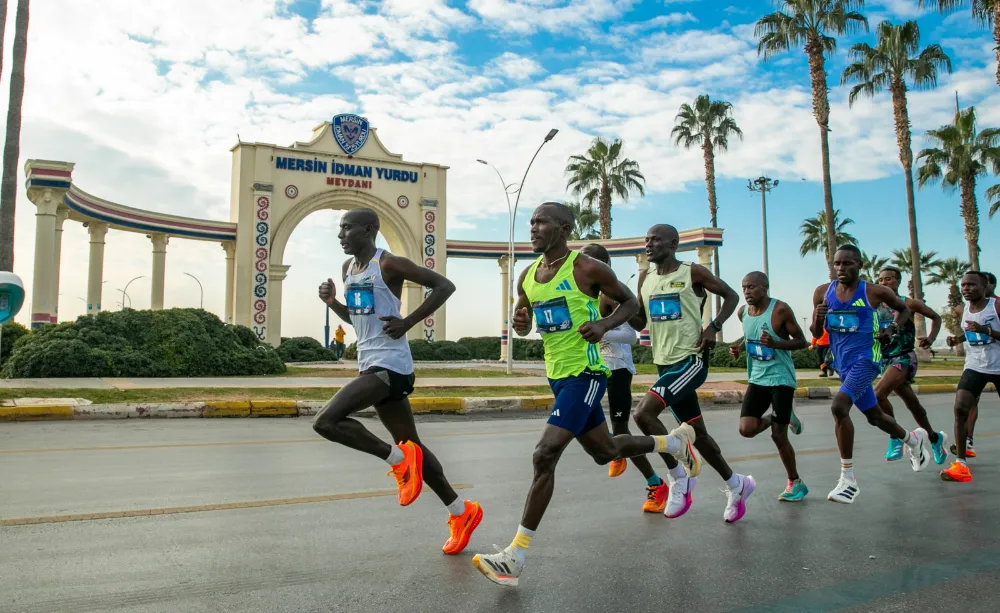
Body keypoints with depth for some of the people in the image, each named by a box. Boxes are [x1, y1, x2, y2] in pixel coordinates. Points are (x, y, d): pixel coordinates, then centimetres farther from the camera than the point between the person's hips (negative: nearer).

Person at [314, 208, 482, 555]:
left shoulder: (389, 264, -11)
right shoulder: (348, 268, 14)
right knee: (411, 447, 11)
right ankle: (461, 512, 22)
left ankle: (399, 459, -4)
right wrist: (332, 302, 7)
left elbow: (444, 286, -12)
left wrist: (408, 322, -16)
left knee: (325, 421, -19)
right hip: (373, 366, 9)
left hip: (389, 366, -9)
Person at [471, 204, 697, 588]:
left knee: (544, 455, -17)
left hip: (585, 373, -8)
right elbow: (524, 327, 18)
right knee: (605, 452, 21)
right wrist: (519, 322, -7)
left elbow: (630, 303, -1)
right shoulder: (528, 276, 6)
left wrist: (604, 324, -20)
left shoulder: (587, 269, -12)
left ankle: (515, 558, -10)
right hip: (557, 375, 8)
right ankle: (675, 442, 46)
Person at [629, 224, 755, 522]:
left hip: (691, 360, -7)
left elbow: (731, 296, 3)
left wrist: (714, 327, -11)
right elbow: (640, 322, 16)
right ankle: (736, 485, 36)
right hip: (665, 362, 7)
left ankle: (679, 478, -5)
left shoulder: (693, 272, -6)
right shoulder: (645, 278, 10)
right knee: (696, 432, 14)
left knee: (644, 412, -23)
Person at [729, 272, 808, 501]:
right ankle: (781, 418, 24)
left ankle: (795, 483, 19)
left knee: (778, 435, -2)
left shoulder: (780, 309, -15)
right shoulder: (743, 312, 2)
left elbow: (801, 341, -11)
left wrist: (775, 343, -27)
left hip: (781, 378, -5)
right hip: (757, 378, 6)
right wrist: (739, 348, 0)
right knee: (746, 429, -7)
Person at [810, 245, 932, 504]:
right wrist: (818, 319, -16)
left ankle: (848, 479, -17)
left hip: (866, 359, -6)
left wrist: (893, 329, -6)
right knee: (875, 417, 21)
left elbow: (903, 309, 12)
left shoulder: (874, 292, -8)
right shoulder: (822, 292, 1)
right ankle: (913, 439, 53)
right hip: (843, 364, 6)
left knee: (838, 406, -26)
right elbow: (816, 333, 5)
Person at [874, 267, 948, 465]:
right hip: (886, 359, 5)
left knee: (878, 394, -25)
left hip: (904, 358, -5)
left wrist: (931, 339, -7)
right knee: (912, 404, 17)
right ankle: (934, 437, 39)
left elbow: (936, 317, 7)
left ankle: (896, 438, -10)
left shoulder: (909, 304, -4)